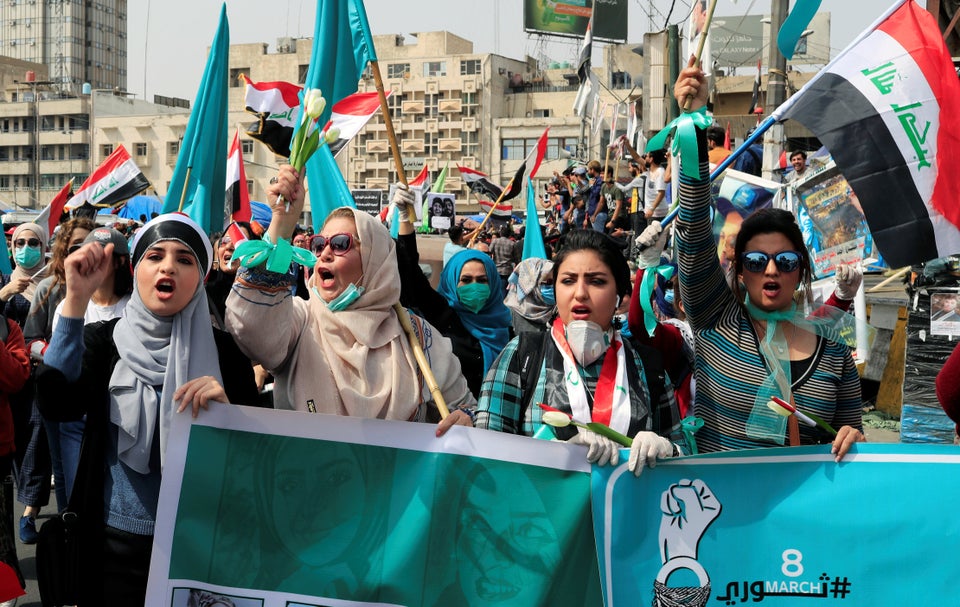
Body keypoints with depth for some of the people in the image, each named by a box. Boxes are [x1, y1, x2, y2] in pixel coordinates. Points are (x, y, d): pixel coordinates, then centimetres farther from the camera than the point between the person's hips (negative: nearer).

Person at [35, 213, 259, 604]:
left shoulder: (220, 351, -3)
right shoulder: (103, 339, -2)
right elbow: (56, 405, -21)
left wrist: (227, 409, -22)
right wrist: (77, 299, -24)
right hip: (115, 542, 0)